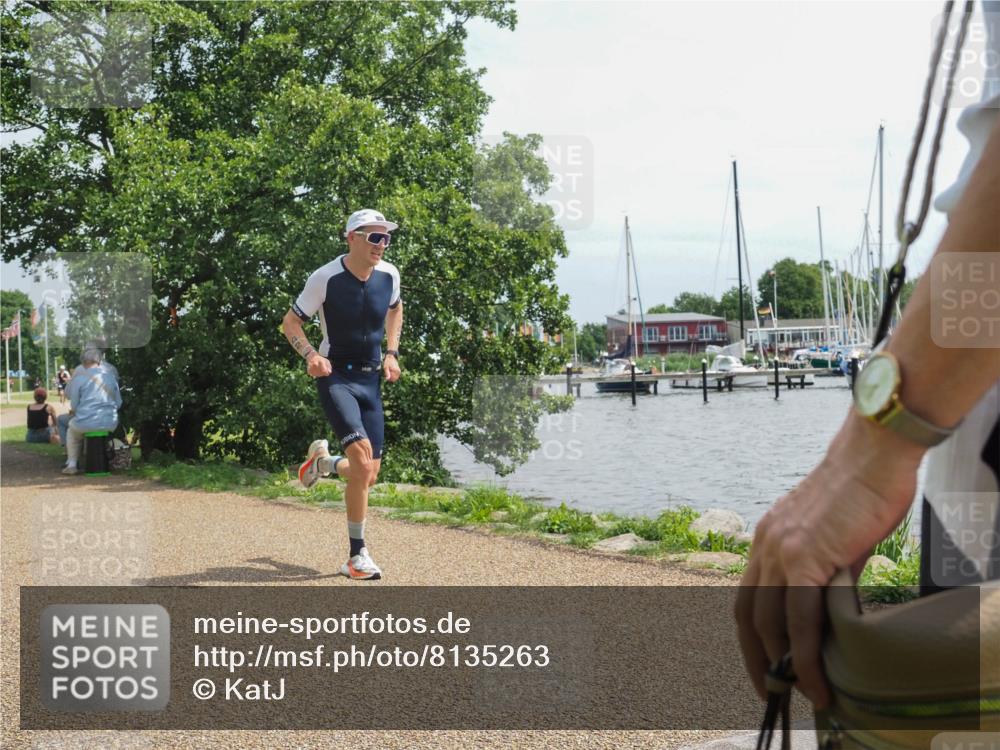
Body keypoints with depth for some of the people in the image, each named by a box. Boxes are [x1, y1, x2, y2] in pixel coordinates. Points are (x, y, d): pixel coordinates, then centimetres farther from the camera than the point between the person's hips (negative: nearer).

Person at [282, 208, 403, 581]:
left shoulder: (389, 275, 0)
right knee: (363, 458, -23)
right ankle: (357, 556, -10)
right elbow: (290, 322, -4)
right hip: (336, 376, -5)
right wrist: (311, 355, -22)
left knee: (369, 476, 5)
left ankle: (323, 460, 40)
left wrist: (392, 353, 10)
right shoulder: (326, 278, -14)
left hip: (370, 379, 5)